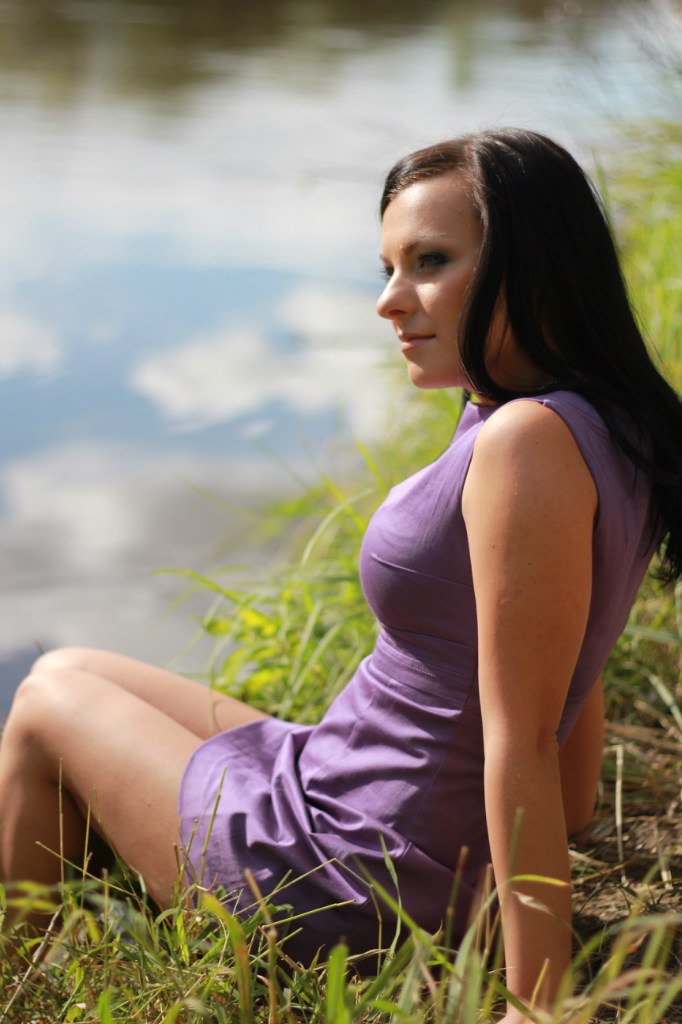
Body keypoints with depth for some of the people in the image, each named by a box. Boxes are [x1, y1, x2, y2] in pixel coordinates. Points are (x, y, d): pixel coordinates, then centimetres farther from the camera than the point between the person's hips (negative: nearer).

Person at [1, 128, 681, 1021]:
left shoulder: (529, 443, -28)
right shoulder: (590, 425, 2)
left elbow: (522, 741, -27)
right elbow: (574, 672, 11)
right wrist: (565, 842, 22)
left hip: (349, 889, -9)